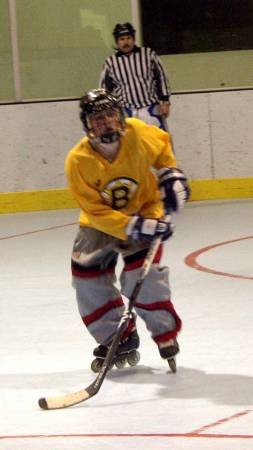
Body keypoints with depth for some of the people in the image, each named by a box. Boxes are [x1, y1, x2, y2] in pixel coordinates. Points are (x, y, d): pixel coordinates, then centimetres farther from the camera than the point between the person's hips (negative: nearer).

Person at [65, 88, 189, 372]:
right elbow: (96, 211, -26)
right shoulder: (78, 161, -27)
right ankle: (118, 340, 10)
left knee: (142, 269, -20)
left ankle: (166, 334, -4)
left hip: (144, 208, -1)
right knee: (87, 273, -6)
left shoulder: (138, 134, -23)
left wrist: (171, 174, -5)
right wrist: (133, 228, -36)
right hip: (100, 221, 2)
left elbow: (162, 144, 5)